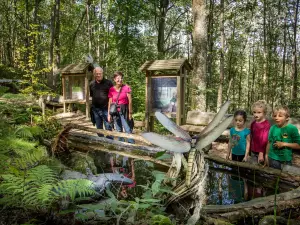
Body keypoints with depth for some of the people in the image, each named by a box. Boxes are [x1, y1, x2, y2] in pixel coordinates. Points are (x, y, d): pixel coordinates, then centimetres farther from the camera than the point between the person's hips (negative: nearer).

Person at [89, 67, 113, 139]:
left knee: (108, 128, -2)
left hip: (106, 109, -4)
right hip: (95, 109, 4)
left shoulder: (108, 83, -3)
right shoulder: (92, 84, 9)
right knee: (99, 129, 15)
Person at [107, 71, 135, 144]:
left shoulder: (126, 88, -4)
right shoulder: (111, 90, 3)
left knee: (128, 129, -7)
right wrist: (109, 114, 3)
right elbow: (110, 103, 5)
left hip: (124, 111, -3)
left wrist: (130, 112, -8)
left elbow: (130, 101, -4)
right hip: (115, 111, 3)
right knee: (119, 130, 11)